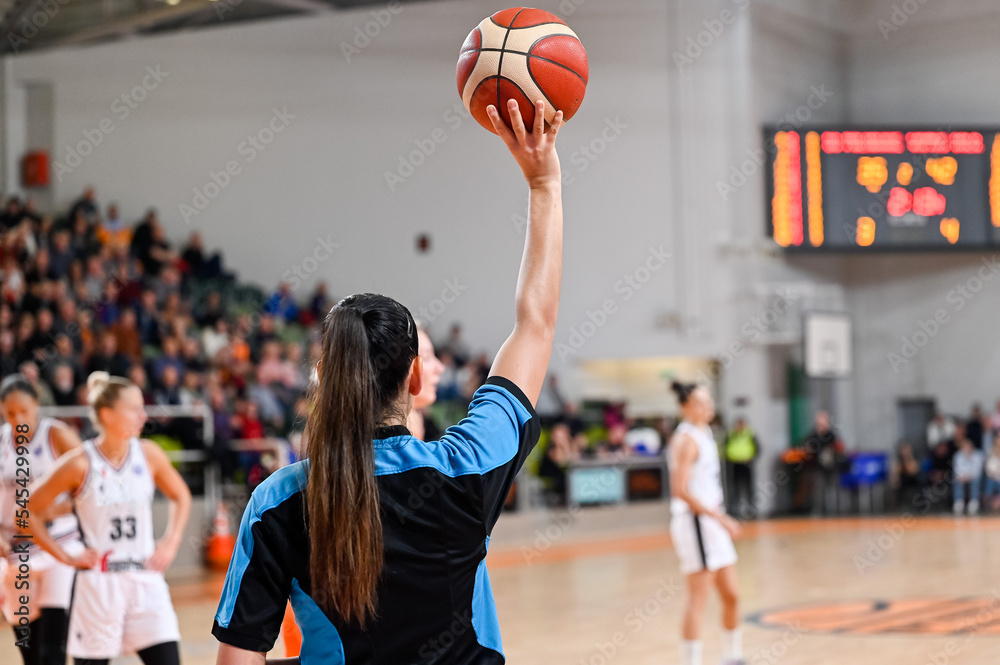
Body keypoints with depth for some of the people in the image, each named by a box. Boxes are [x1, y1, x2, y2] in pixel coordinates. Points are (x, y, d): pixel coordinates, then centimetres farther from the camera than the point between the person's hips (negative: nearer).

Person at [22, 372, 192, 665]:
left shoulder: (148, 454, 0)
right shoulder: (80, 463, -10)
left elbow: (181, 497, 17)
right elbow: (29, 512, -2)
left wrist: (170, 543, 5)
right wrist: (65, 557, -5)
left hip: (146, 580, 3)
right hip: (98, 584, -3)